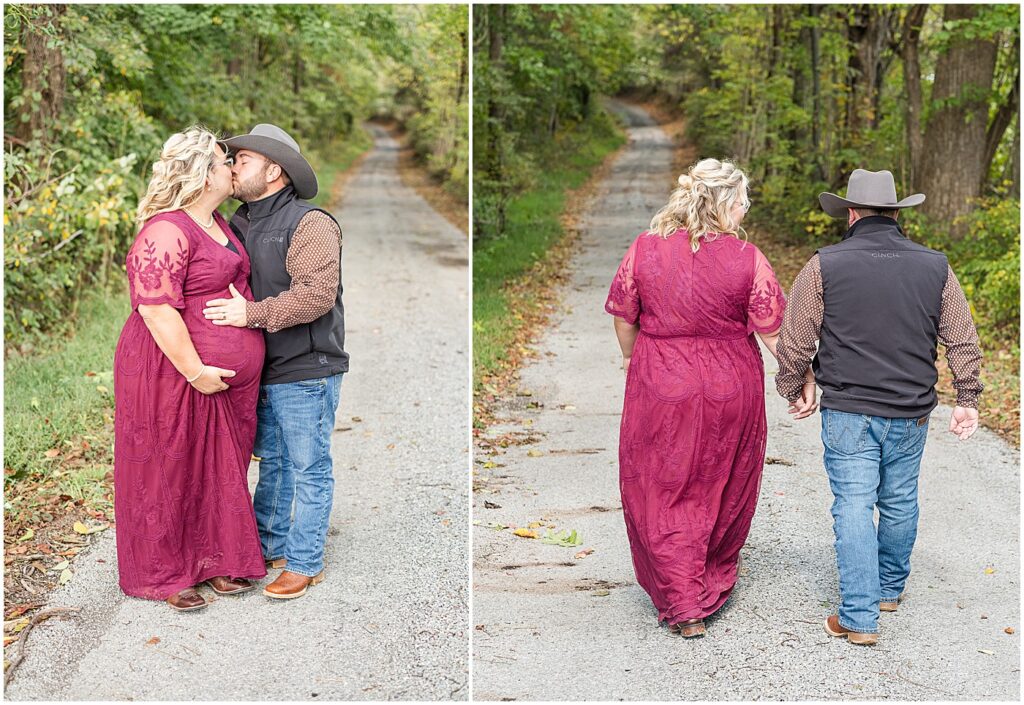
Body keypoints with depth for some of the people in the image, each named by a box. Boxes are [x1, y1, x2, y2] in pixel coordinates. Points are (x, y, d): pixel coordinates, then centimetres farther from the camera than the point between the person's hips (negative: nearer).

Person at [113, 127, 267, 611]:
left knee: (217, 469, 15)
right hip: (175, 373, -9)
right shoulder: (166, 232, -19)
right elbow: (156, 309, -25)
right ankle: (163, 575, 17)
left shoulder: (216, 223, 11)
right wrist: (195, 372, -24)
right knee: (169, 473, 4)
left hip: (225, 379, 9)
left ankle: (211, 560, 28)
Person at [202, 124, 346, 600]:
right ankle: (270, 546, 32)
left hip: (305, 373, -8)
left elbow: (317, 293, -25)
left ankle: (305, 563, 12)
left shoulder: (309, 224, -14)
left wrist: (253, 314, -25)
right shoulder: (239, 225, 12)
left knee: (308, 467, 2)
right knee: (272, 462, 19)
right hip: (261, 372, 8)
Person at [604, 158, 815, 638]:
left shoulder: (644, 249, -8)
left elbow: (623, 318, 2)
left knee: (663, 494, 10)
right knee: (724, 489, 20)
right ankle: (716, 580, 38)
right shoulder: (747, 259, -13)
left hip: (660, 385, 0)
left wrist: (631, 358, 20)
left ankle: (683, 605, 6)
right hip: (731, 391, 0)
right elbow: (773, 331, -8)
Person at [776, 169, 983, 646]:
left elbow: (795, 341, -3)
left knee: (853, 507, 0)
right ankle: (891, 588, 35)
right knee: (900, 502, 17)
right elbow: (963, 341, 6)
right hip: (911, 414, 3)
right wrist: (967, 400, 16)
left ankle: (859, 618, 0)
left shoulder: (825, 266, -7)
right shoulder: (935, 267, 2)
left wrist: (791, 389, 12)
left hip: (847, 412, -3)